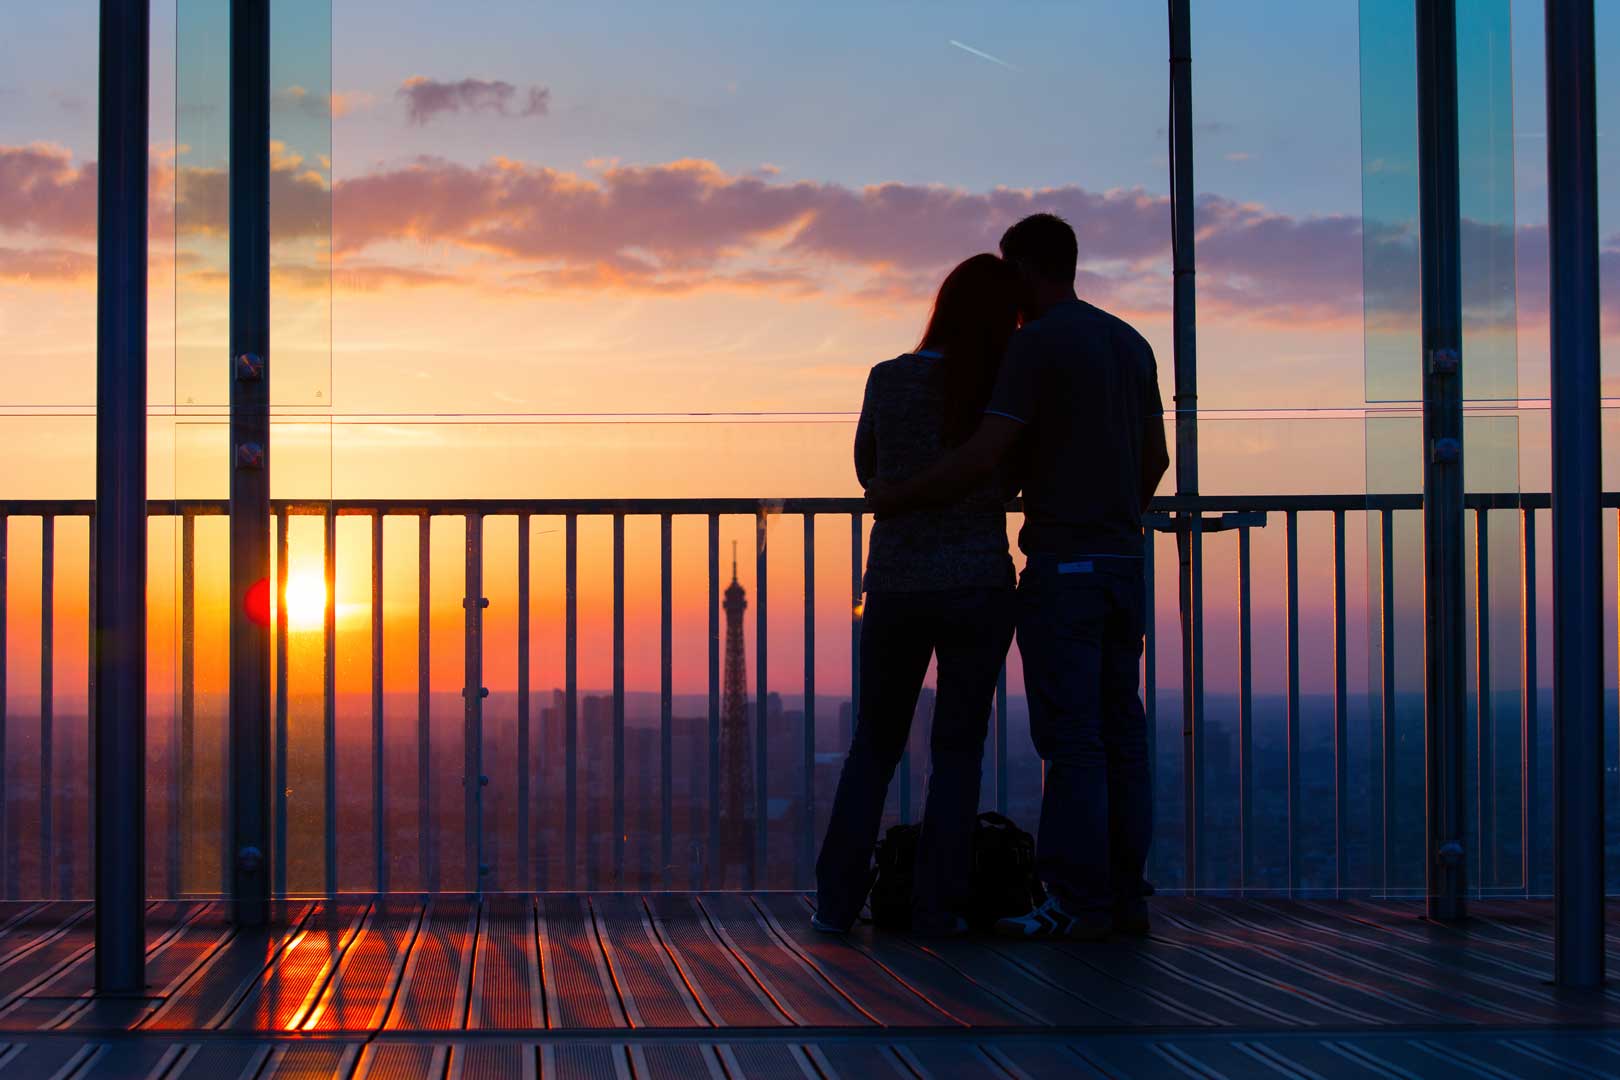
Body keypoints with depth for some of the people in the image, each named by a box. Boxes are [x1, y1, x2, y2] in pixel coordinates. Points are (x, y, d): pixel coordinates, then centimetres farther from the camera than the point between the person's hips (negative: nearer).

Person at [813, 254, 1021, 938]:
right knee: (958, 749, 8)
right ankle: (938, 905, 1)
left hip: (895, 587, 2)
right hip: (978, 586, -1)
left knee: (874, 746, 14)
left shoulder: (887, 381, -1)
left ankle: (837, 901, 7)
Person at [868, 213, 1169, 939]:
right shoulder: (1130, 343, 13)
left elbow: (983, 457, -18)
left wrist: (898, 497, -6)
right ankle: (1123, 895, 10)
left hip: (1062, 569, -8)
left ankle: (1078, 901, -7)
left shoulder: (1036, 344, -12)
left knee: (1070, 738, -7)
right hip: (1122, 565, 8)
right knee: (1117, 731, 8)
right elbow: (1155, 458, 19)